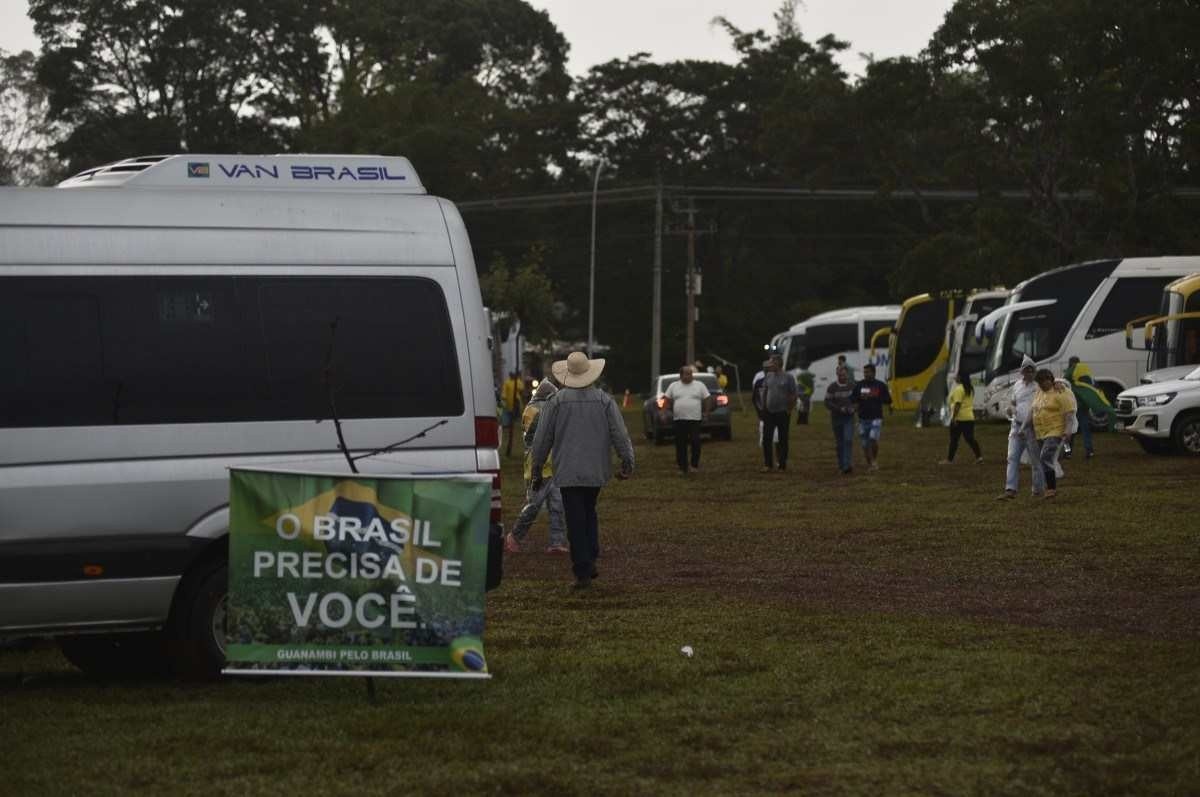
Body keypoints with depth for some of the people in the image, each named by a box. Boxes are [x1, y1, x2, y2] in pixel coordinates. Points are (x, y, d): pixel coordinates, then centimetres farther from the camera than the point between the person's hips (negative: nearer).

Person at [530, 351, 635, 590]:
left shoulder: (556, 402, -5)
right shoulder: (604, 400, -1)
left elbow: (542, 439, 0)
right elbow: (620, 435, -1)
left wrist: (536, 469, 10)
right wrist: (627, 462, 8)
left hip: (568, 472, -2)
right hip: (596, 471, 2)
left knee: (576, 521, -1)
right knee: (589, 513, 21)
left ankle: (583, 572, -4)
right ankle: (591, 560, 9)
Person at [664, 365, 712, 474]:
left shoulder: (699, 385, 5)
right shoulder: (673, 386, 9)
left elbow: (708, 399, 7)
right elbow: (668, 400, 13)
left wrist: (706, 412, 1)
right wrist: (670, 411, 5)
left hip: (695, 419, -2)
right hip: (679, 420, 2)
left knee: (695, 442, -12)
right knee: (680, 445, 3)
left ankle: (695, 464, 1)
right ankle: (682, 468, 10)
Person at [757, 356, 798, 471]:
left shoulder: (788, 377, -5)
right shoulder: (768, 376, 7)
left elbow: (793, 396, -4)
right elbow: (764, 392, 14)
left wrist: (789, 410, -8)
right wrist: (763, 407, 7)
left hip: (782, 413, -4)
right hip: (769, 412, 4)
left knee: (782, 440, 4)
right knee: (766, 439, 1)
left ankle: (782, 465, 10)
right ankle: (767, 464, 8)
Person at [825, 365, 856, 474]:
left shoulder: (852, 386, 4)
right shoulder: (832, 388, 0)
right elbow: (827, 403, -4)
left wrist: (853, 408, -9)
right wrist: (840, 409, -15)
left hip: (849, 417, -1)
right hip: (836, 418, 1)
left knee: (848, 440, -16)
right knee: (839, 443, 6)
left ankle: (847, 465, -22)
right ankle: (841, 465, 17)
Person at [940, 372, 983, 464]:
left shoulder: (959, 389, -14)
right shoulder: (970, 388, 15)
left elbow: (957, 404, -20)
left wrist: (953, 417, -20)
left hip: (959, 418, -8)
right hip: (970, 417, 8)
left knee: (954, 439, -1)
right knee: (970, 438, 8)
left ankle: (949, 459, 4)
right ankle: (979, 457, -2)